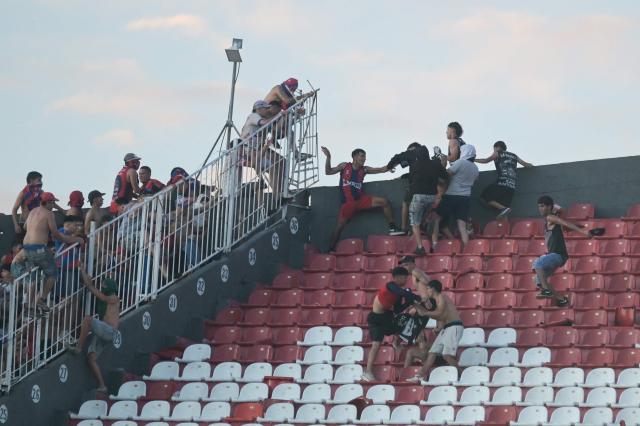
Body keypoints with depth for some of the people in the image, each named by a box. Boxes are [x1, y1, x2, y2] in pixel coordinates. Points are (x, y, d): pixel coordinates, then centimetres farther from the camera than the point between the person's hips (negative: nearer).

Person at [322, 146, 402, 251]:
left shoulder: (364, 169, 6)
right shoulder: (344, 166, 1)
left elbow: (382, 170, 5)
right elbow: (328, 171, 3)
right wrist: (328, 157, -10)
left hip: (361, 199, 3)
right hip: (348, 202, -3)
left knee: (384, 202, -10)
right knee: (339, 225, -5)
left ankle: (392, 228, -3)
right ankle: (330, 248, 6)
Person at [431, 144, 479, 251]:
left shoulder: (460, 163, -11)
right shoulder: (475, 168, 11)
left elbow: (447, 174, -14)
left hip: (451, 195, -6)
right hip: (466, 198, 6)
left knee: (436, 218, 6)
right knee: (462, 226, 2)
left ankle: (434, 243, -3)